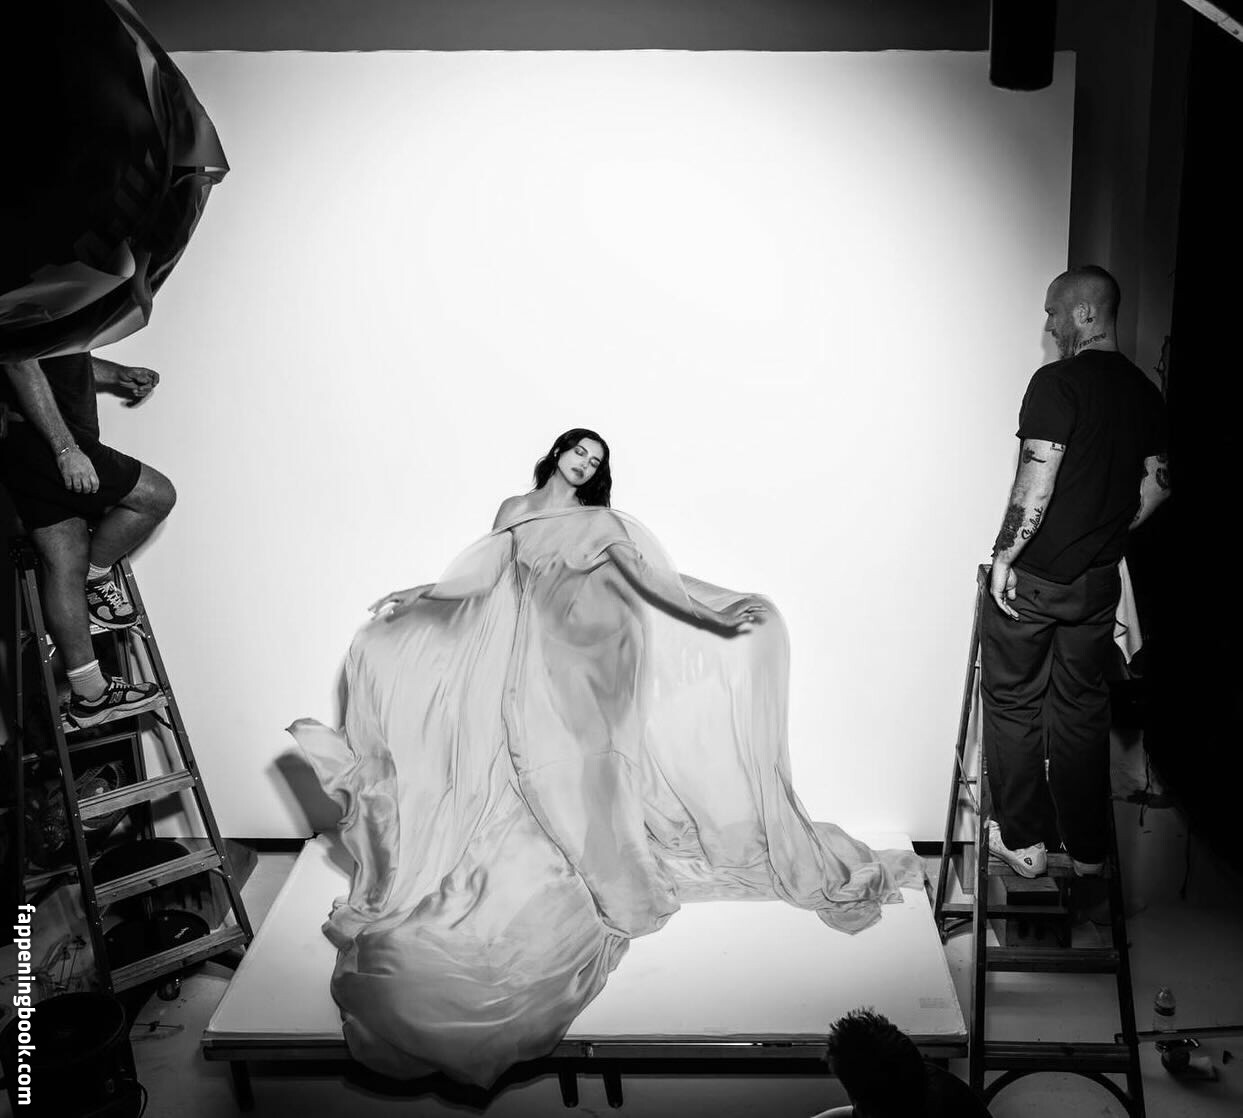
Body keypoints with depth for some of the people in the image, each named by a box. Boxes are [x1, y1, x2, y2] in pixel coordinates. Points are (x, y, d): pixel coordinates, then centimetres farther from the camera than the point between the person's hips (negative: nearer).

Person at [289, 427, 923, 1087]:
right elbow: (477, 579, 19)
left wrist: (717, 615, -13)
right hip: (518, 659, 3)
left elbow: (653, 579, -1)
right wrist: (413, 597, 11)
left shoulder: (601, 523, 9)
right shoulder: (513, 511, 17)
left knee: (582, 765, -11)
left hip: (574, 660, -3)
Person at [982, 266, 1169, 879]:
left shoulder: (1056, 382, -16)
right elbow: (1156, 486, 12)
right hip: (1099, 581, 6)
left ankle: (1023, 840, 16)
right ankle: (1086, 847, 23)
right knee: (1083, 709, 15)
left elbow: (1035, 485, -21)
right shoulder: (1145, 393, 6)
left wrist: (1004, 556, -12)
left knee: (1013, 703, 9)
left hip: (1034, 577, -6)